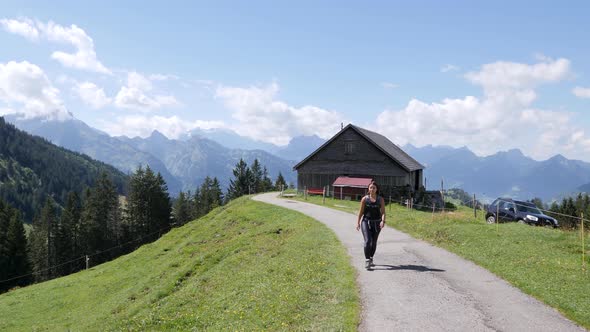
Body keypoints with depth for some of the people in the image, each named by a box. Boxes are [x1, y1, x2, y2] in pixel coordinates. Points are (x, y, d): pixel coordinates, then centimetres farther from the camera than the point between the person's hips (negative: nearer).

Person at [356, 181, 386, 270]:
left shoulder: (380, 199, 0)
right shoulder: (365, 199, -1)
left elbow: (383, 212, -5)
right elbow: (361, 211, 4)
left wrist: (383, 221, -21)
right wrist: (358, 222, 3)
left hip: (377, 223, 2)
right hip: (366, 222, -2)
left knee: (374, 242, 12)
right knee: (367, 241, -16)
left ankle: (371, 259, 30)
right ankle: (367, 261, -12)